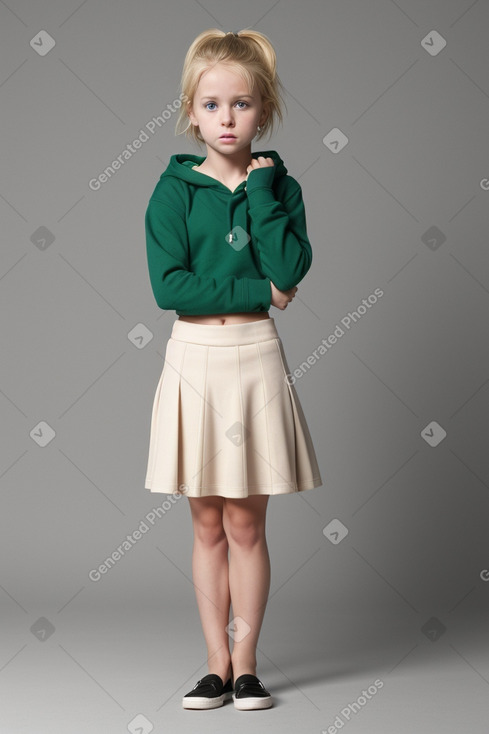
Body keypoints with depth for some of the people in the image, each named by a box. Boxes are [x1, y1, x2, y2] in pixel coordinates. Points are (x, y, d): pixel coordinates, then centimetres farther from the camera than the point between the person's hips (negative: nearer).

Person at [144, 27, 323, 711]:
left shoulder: (279, 188, 3)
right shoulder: (175, 188, -1)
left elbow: (290, 269, -14)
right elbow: (170, 286, -13)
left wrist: (261, 189, -12)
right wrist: (259, 291, -14)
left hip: (256, 358, 0)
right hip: (197, 356, 0)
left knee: (246, 525, 6)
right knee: (208, 526, 9)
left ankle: (245, 665, 17)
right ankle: (217, 665, 20)